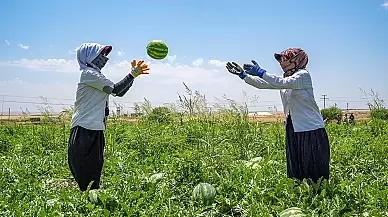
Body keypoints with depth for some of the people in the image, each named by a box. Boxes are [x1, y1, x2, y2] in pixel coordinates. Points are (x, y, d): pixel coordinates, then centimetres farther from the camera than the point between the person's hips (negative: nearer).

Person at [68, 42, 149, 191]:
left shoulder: (96, 75, 22)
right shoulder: (88, 73, -7)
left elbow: (119, 93, 19)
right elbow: (115, 90, -12)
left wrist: (134, 74, 14)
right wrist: (133, 74, -5)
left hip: (95, 130, 10)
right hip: (84, 130, -10)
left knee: (95, 171, 11)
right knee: (85, 176, -9)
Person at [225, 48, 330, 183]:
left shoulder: (303, 75, -10)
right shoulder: (286, 77, 14)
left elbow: (283, 83, -27)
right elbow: (262, 84, 9)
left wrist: (261, 72, -31)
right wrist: (243, 75, 2)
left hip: (311, 130, -8)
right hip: (292, 130, 8)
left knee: (315, 171, -1)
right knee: (295, 171, 10)